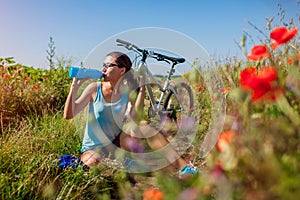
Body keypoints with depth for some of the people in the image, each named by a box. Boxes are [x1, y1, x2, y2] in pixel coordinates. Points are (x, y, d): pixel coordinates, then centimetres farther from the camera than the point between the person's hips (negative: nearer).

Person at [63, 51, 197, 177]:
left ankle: (183, 167, -24)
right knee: (92, 165, -38)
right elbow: (68, 115, -12)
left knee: (142, 125, -26)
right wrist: (75, 87, -22)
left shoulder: (128, 92, -6)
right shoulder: (94, 88, -8)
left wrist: (141, 89, -25)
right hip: (94, 149, -1)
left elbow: (134, 119, -24)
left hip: (117, 144, 1)